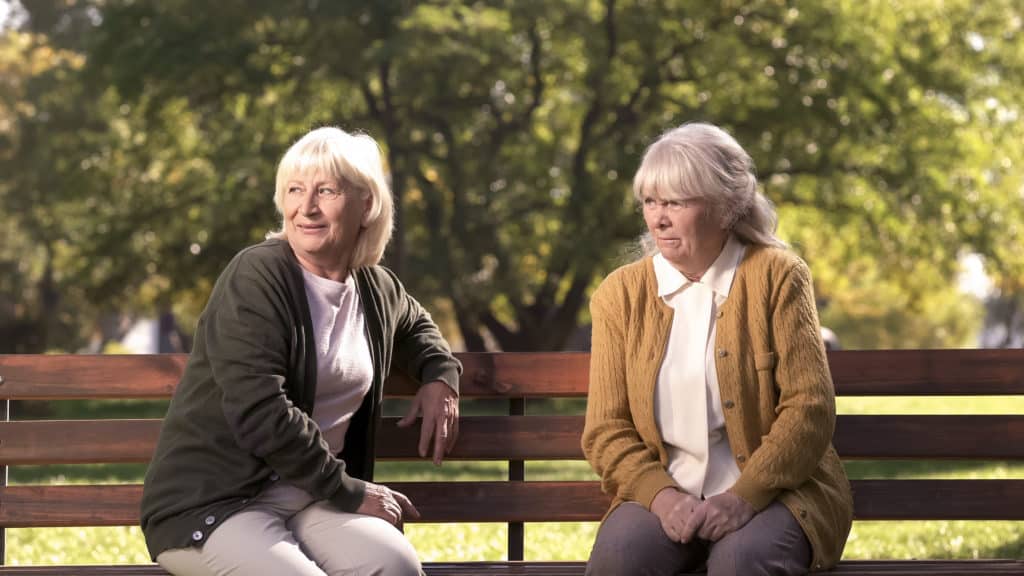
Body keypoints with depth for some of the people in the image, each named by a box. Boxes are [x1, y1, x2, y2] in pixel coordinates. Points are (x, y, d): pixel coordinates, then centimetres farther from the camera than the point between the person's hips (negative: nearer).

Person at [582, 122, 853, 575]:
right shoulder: (620, 294, 7)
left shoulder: (777, 277, -1)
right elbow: (606, 430, 4)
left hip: (770, 489, -2)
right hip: (666, 493, 2)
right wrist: (660, 495, -15)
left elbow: (810, 408, -6)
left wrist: (744, 496, -19)